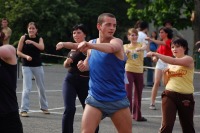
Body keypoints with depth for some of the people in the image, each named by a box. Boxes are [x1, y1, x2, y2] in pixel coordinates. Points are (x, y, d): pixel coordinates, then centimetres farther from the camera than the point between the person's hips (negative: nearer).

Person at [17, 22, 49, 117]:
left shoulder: (39, 39, 3)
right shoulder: (23, 38, -2)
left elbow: (42, 47, -18)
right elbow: (18, 52, -2)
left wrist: (32, 42, -30)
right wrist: (26, 56, -18)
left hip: (38, 66, 3)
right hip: (27, 66, -3)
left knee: (41, 88, 12)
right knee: (27, 88, -11)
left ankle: (44, 107, 28)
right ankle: (24, 110, -9)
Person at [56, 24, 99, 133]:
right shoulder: (72, 49, 12)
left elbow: (77, 46, -32)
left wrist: (63, 44, -50)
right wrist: (67, 62, -2)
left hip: (85, 82, -4)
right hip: (70, 80, 4)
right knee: (69, 109, -13)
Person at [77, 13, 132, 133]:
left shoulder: (116, 42, -11)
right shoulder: (91, 44, 3)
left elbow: (112, 48, -37)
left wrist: (90, 45, -51)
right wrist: (84, 66, -3)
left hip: (117, 99, -2)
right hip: (95, 98, 2)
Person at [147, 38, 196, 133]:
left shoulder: (189, 59, -6)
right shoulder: (170, 64, 11)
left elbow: (174, 61, -26)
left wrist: (156, 54, -27)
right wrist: (165, 73, -3)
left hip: (185, 97, -3)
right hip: (170, 95, 3)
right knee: (166, 125, -9)